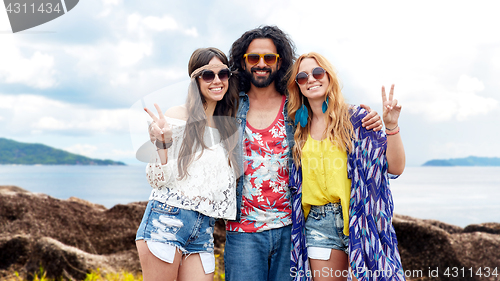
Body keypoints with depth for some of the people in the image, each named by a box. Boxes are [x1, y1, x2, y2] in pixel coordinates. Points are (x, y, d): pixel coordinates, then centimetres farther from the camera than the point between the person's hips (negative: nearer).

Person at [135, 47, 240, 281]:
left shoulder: (228, 126, 13)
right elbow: (158, 180, -5)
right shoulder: (177, 117, -3)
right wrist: (162, 144, -22)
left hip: (204, 230, 5)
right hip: (167, 219, -5)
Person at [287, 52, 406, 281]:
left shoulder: (356, 118, 0)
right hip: (318, 224, 3)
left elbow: (395, 167, -7)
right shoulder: (299, 129, 11)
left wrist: (391, 126, -18)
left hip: (359, 218, -3)